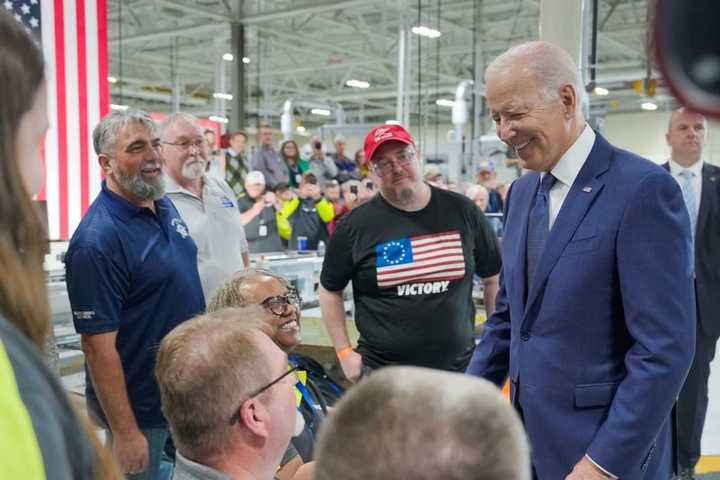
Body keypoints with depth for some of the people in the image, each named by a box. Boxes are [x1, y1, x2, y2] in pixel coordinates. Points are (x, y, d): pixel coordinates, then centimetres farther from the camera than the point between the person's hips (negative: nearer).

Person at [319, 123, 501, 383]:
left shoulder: (461, 211, 0)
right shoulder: (355, 225, -4)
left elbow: (494, 278, 8)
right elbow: (330, 290, 5)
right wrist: (344, 352, 0)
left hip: (459, 369, 1)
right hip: (381, 373, -1)